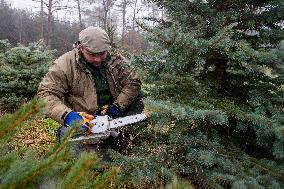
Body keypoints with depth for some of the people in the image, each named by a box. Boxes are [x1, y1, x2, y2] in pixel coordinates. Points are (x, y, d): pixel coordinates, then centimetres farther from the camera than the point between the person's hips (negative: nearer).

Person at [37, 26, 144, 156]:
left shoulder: (115, 60, -5)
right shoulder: (65, 64, -15)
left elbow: (133, 81, -4)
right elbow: (45, 94, -18)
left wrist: (118, 106, -16)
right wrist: (65, 115, -34)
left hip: (111, 115, 4)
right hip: (81, 119, -3)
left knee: (136, 96, -10)